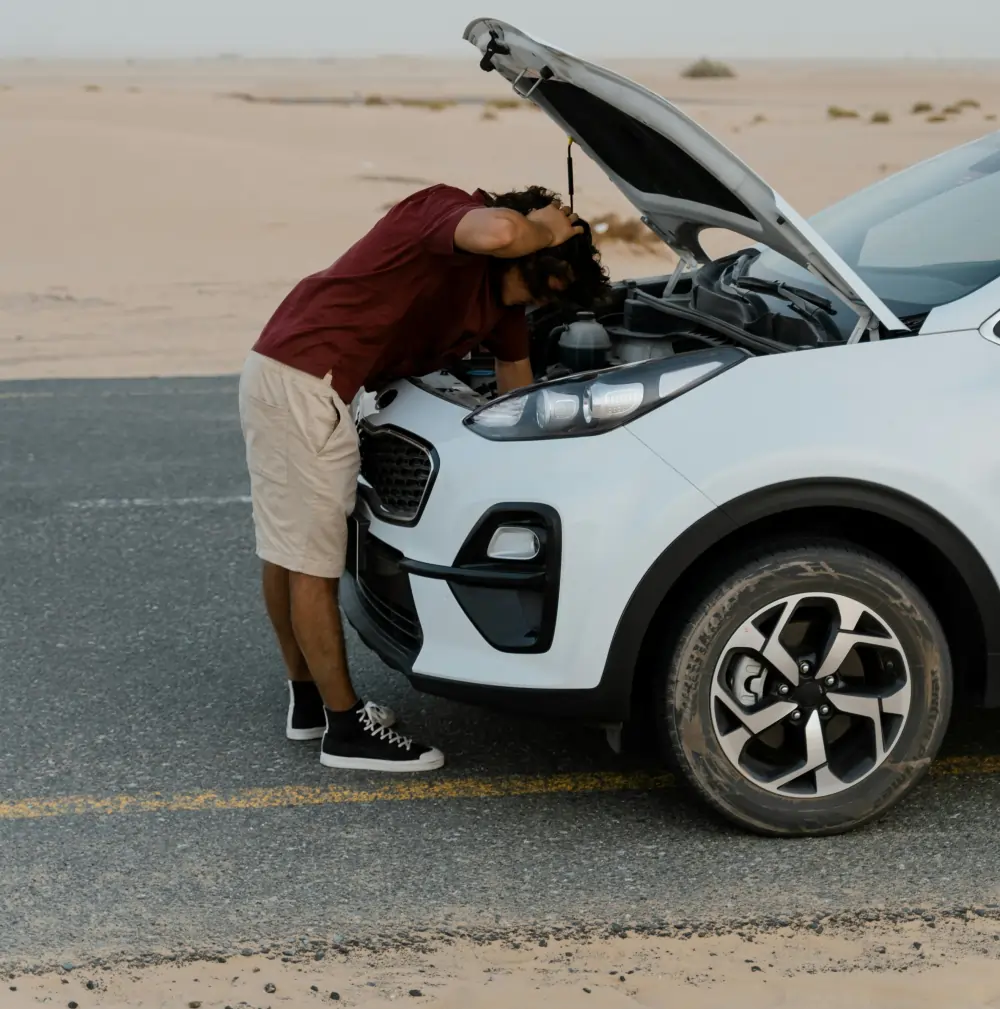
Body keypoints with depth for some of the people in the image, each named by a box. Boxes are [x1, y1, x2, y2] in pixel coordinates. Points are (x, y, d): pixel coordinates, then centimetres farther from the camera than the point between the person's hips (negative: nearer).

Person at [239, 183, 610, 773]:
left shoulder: (502, 299, 14)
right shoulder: (448, 211, -13)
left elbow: (518, 383, 22)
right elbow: (497, 232, -38)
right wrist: (543, 232, -17)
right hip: (306, 382, -10)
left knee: (285, 550, 19)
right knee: (315, 563, -2)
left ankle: (309, 701, 33)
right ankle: (346, 729, 7)